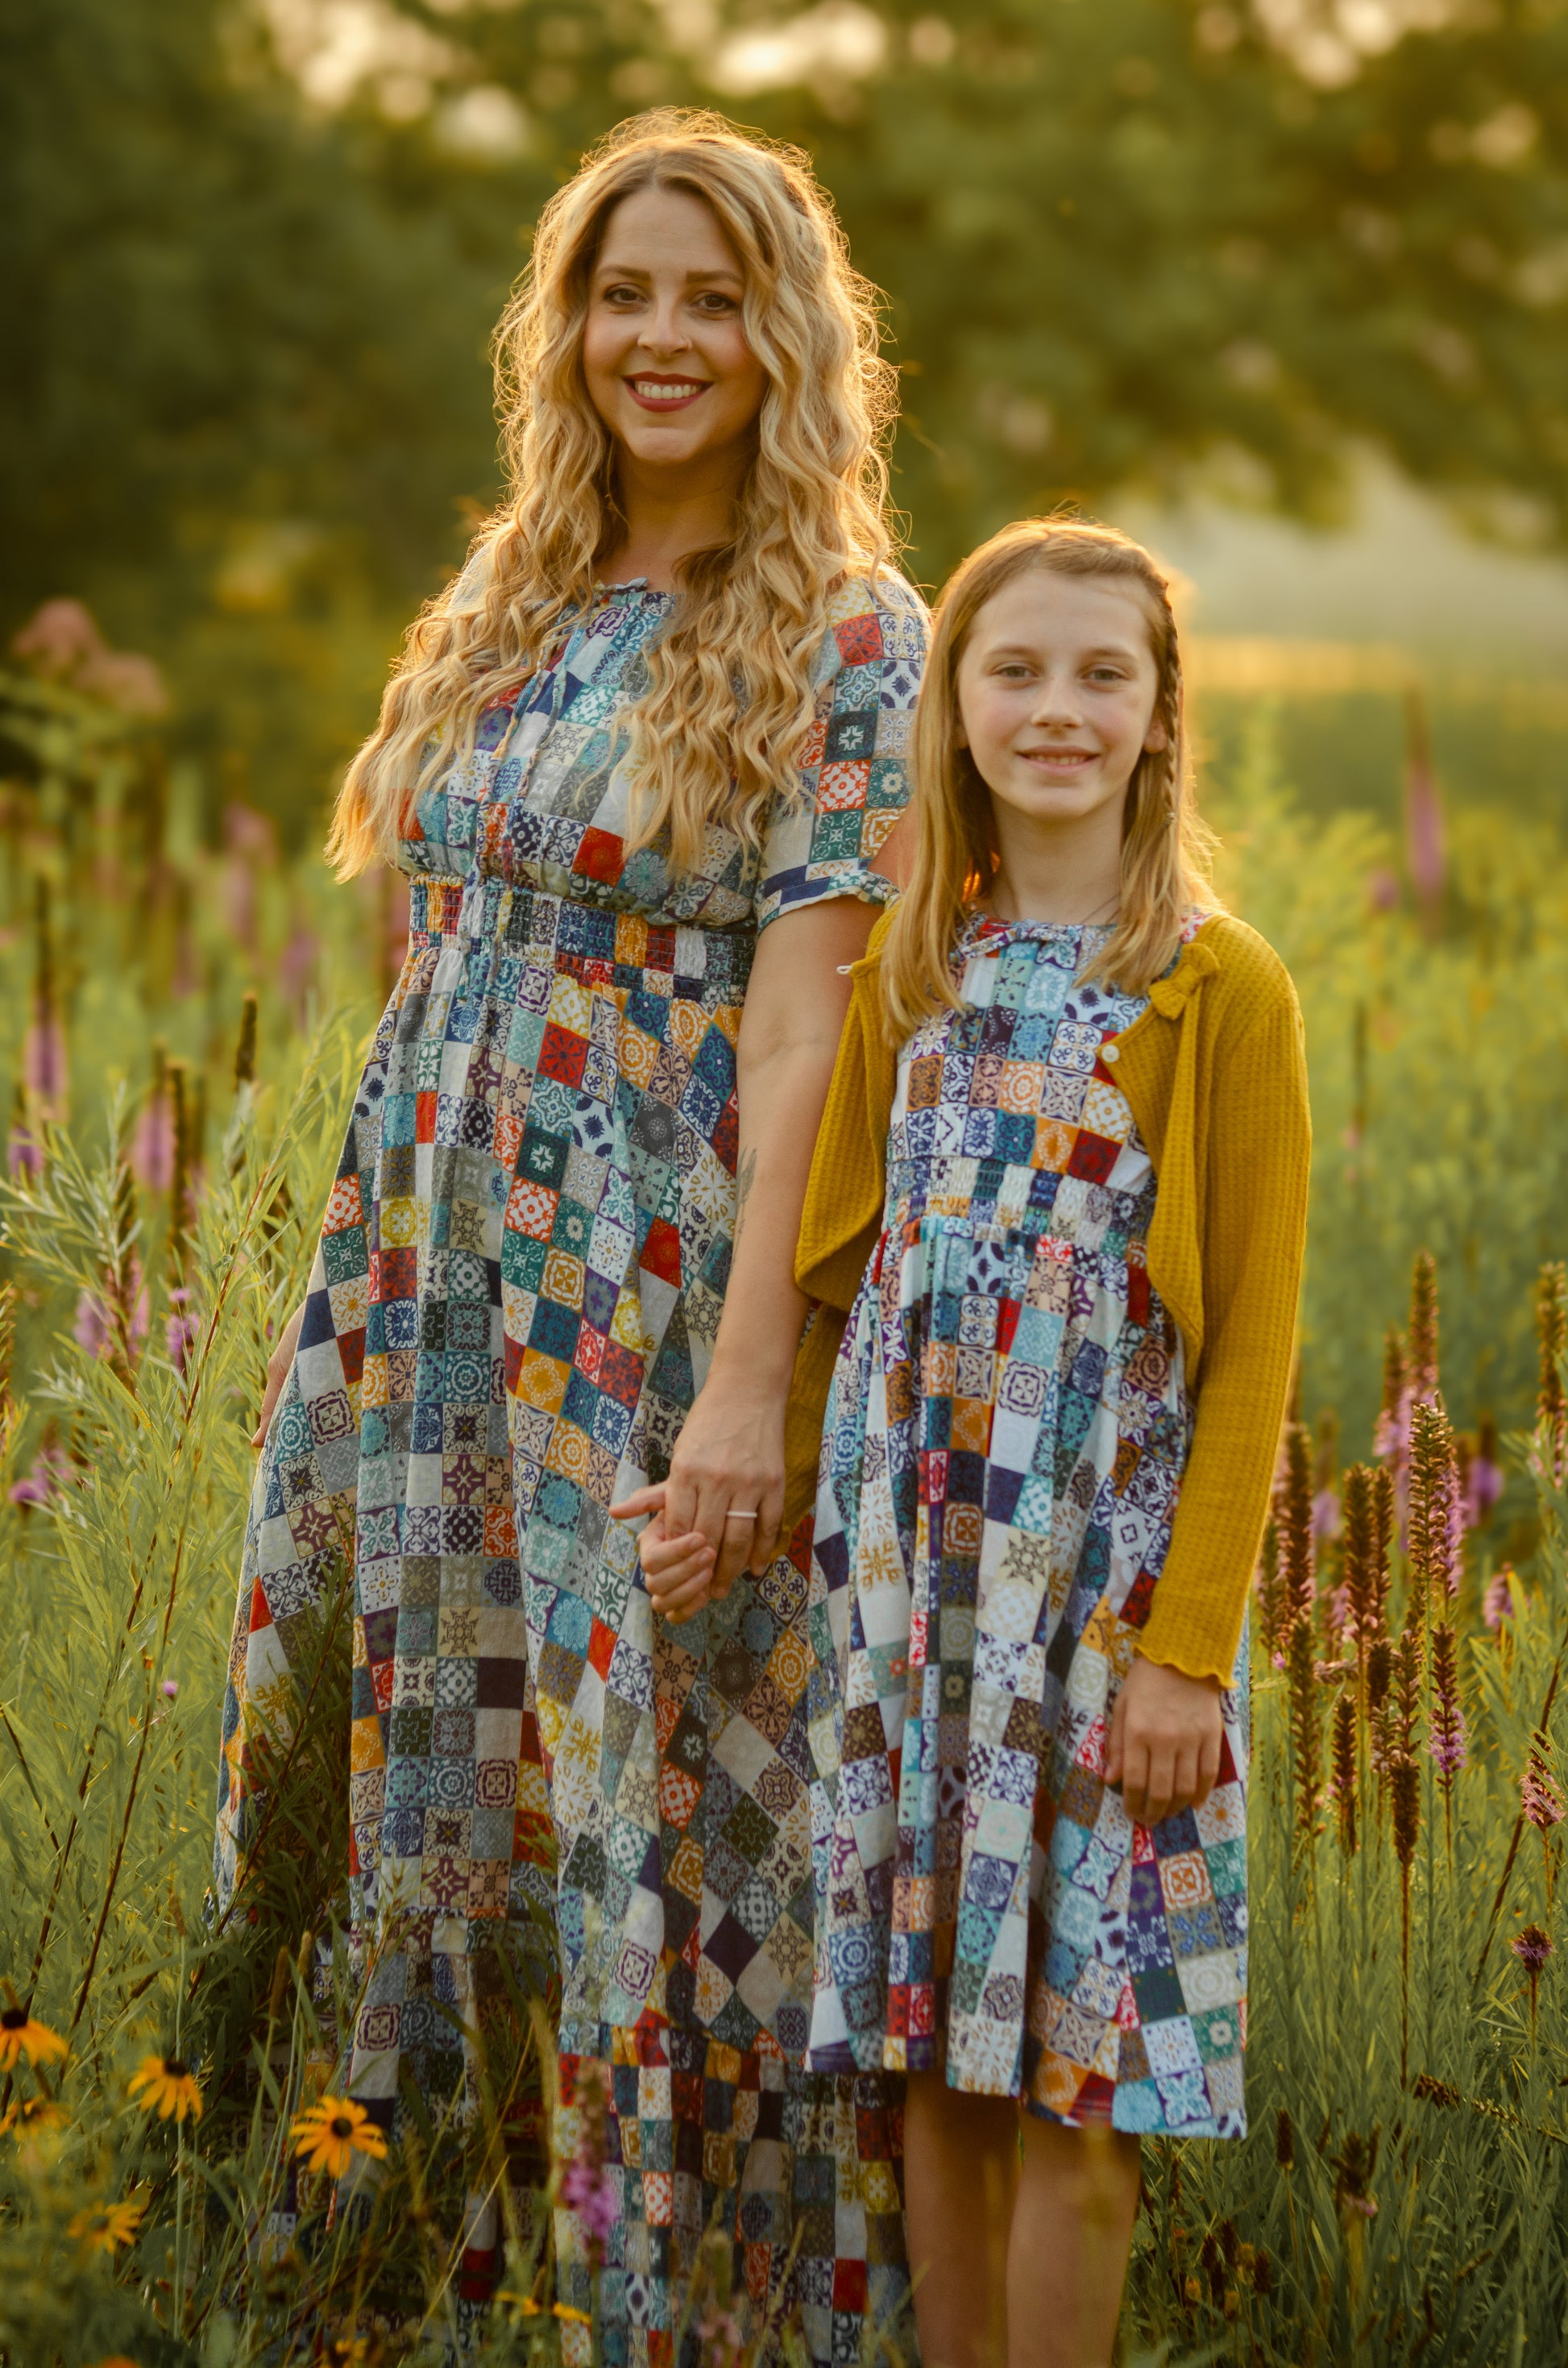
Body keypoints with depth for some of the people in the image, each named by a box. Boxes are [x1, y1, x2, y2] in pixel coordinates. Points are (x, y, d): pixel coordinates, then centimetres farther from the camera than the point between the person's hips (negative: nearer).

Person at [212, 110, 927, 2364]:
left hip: (650, 1287, -6)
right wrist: (357, 1289, 11)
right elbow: (449, 964, 15)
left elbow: (797, 1022, -13)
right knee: (408, 1760, 11)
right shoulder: (512, 605, 13)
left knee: (644, 1789, -1)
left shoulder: (847, 641, -6)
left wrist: (750, 1367, -19)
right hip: (426, 1266, 6)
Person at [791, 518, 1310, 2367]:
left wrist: (1188, 1642, -14)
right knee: (937, 2048, 10)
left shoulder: (1221, 992, -8)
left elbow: (1252, 1348, -10)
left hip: (1104, 1576, -4)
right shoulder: (916, 966, 7)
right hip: (909, 1559, 4)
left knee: (1071, 2069, 0)